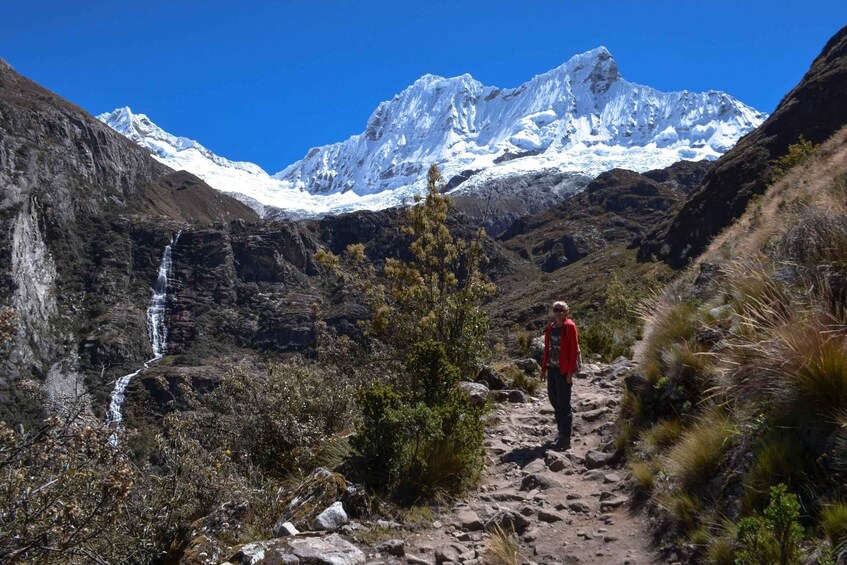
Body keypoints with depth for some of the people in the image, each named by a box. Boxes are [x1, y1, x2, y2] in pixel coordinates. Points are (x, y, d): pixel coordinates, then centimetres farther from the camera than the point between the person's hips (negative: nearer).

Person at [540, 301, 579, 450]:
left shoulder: (569, 326, -9)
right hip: (552, 368, 7)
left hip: (564, 370, -7)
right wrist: (544, 368, 13)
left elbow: (574, 350, -12)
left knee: (563, 404, -4)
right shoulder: (550, 327, 10)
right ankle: (562, 432, 30)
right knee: (553, 399, 14)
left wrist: (570, 372, -15)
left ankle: (565, 439, 4)